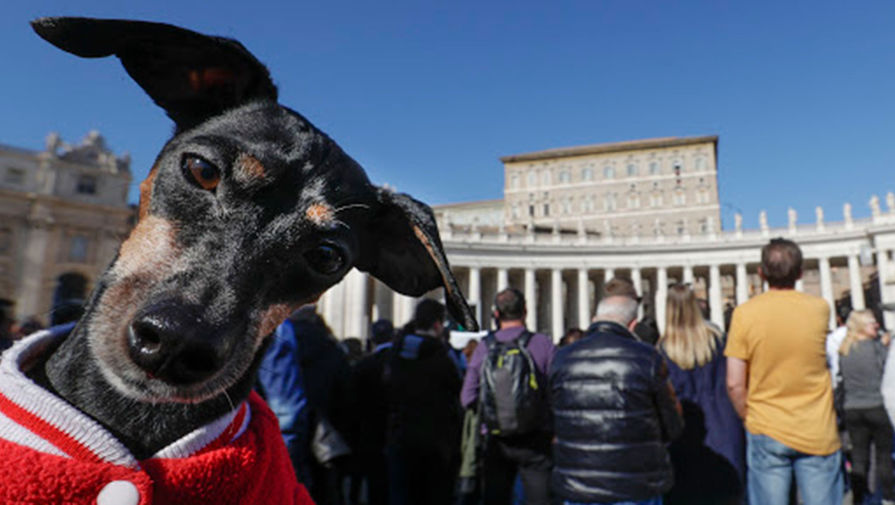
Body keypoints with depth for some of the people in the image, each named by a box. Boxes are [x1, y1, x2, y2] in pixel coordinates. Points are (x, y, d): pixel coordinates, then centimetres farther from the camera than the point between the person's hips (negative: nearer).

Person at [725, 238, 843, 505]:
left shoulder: (745, 313, -10)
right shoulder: (820, 308, -4)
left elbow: (734, 384, -9)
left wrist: (749, 418, 5)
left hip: (766, 433, -1)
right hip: (818, 434, 2)